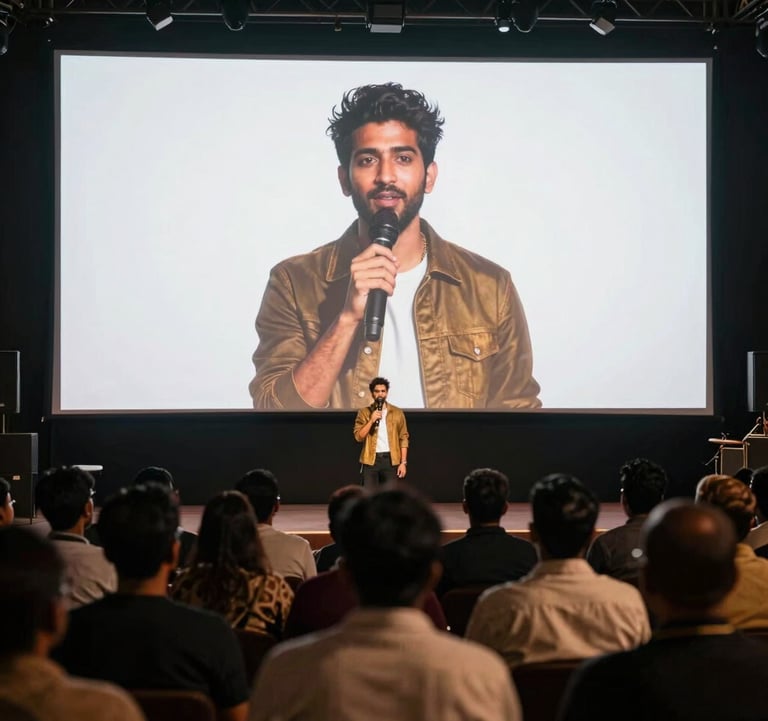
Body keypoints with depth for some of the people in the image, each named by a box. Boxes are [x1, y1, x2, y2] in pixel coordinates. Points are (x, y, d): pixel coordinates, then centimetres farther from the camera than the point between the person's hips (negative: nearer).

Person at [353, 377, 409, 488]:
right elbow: (358, 437, -5)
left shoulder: (397, 413, 5)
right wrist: (371, 420, -15)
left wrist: (403, 462, -2)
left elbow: (403, 439, 4)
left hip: (391, 459, 1)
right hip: (370, 460, -1)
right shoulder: (364, 412, 4)